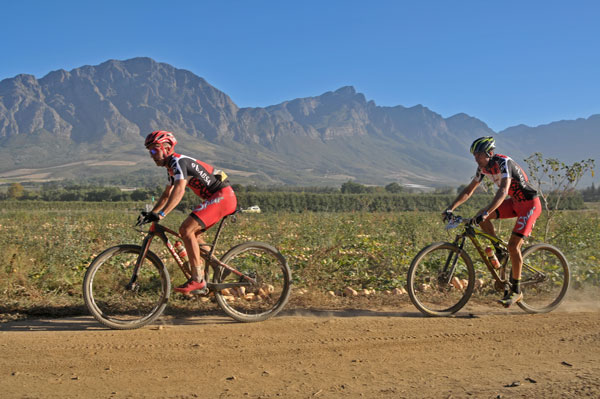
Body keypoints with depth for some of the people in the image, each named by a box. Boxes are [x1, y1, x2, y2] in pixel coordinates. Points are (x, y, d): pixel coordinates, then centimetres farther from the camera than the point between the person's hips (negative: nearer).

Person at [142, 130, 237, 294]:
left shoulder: (178, 161, -14)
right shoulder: (172, 166, 18)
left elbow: (179, 190, -30)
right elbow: (167, 194, 27)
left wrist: (160, 214, -34)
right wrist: (151, 213, 20)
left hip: (223, 195, -10)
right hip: (219, 197, 10)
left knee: (186, 229, -18)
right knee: (192, 234, 13)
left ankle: (197, 279, -16)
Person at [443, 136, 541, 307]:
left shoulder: (503, 162, -25)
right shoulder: (483, 167, -2)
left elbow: (503, 192, -39)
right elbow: (469, 190, 4)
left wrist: (486, 212, -49)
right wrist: (451, 208, -5)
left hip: (529, 203, -8)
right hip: (514, 202, 8)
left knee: (513, 244, -17)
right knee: (480, 217, -12)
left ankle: (516, 291, -4)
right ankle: (499, 251, 4)